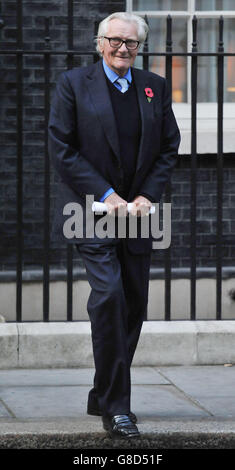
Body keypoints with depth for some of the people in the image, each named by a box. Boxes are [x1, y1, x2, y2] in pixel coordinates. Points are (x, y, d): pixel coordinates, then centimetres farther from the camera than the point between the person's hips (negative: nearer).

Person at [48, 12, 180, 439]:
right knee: (109, 295, -18)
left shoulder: (155, 88, 10)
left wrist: (147, 196, -3)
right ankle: (115, 406, -13)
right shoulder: (73, 84, -2)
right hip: (92, 211, -5)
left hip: (137, 210, 5)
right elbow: (61, 148, -6)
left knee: (134, 304, 7)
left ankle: (103, 398, 22)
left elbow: (169, 147, 12)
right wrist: (106, 195, -12)